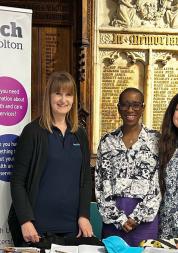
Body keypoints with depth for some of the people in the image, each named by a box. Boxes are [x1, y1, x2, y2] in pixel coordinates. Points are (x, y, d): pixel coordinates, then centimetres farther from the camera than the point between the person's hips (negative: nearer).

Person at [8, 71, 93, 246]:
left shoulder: (79, 135, 11)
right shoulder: (33, 132, -4)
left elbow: (86, 179, 13)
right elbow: (18, 181, -6)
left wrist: (84, 215, 1)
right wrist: (25, 221, -15)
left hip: (72, 226, 4)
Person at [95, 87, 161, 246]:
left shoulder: (155, 140, 2)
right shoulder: (107, 142, 6)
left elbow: (158, 183, -3)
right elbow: (101, 185, 3)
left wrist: (136, 217, -8)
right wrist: (119, 218, -6)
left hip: (146, 217, -1)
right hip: (113, 218, 1)